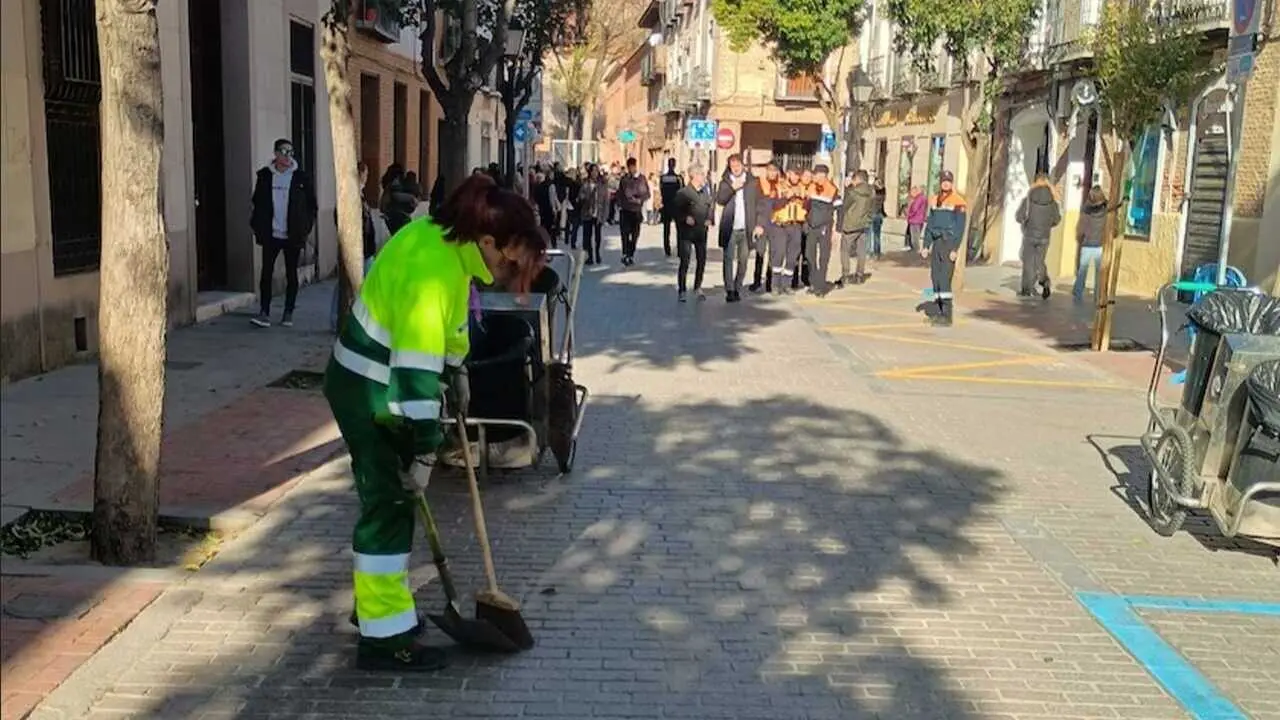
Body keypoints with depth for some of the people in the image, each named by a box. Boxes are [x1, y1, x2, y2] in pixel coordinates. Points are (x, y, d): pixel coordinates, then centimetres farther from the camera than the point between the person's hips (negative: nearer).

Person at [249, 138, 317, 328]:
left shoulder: (300, 177, -1)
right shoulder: (264, 176, 3)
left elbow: (311, 204, 3)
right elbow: (257, 203, 11)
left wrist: (306, 229, -3)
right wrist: (256, 227, 3)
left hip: (293, 235, -1)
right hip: (270, 235, 1)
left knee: (291, 274, 7)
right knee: (266, 272, -3)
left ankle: (288, 313, 16)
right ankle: (264, 313, 0)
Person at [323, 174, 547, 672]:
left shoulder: (447, 238, -4)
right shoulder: (430, 273, -32)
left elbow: (450, 314, 14)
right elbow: (416, 370, -32)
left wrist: (457, 369, 20)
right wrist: (424, 452, -28)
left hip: (386, 385, 10)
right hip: (367, 393, -9)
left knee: (394, 499, 17)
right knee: (388, 503, -6)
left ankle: (378, 602, 32)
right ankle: (384, 636, 2)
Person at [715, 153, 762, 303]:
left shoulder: (752, 182, 7)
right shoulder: (725, 182, 8)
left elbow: (760, 203, 5)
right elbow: (719, 199, -6)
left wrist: (760, 224, -3)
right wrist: (733, 187, -17)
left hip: (747, 229, 1)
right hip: (730, 228, -1)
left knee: (743, 260, 4)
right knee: (729, 259, -6)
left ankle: (738, 289, 12)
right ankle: (729, 290, -6)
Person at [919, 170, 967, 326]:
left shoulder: (958, 202, -7)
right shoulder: (934, 201, 13)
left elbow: (960, 227, -10)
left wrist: (955, 249, -15)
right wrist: (926, 245, 13)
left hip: (949, 243, -7)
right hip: (936, 243, 7)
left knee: (945, 278, -12)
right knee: (935, 277, 7)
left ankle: (947, 314, -10)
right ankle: (940, 312, 14)